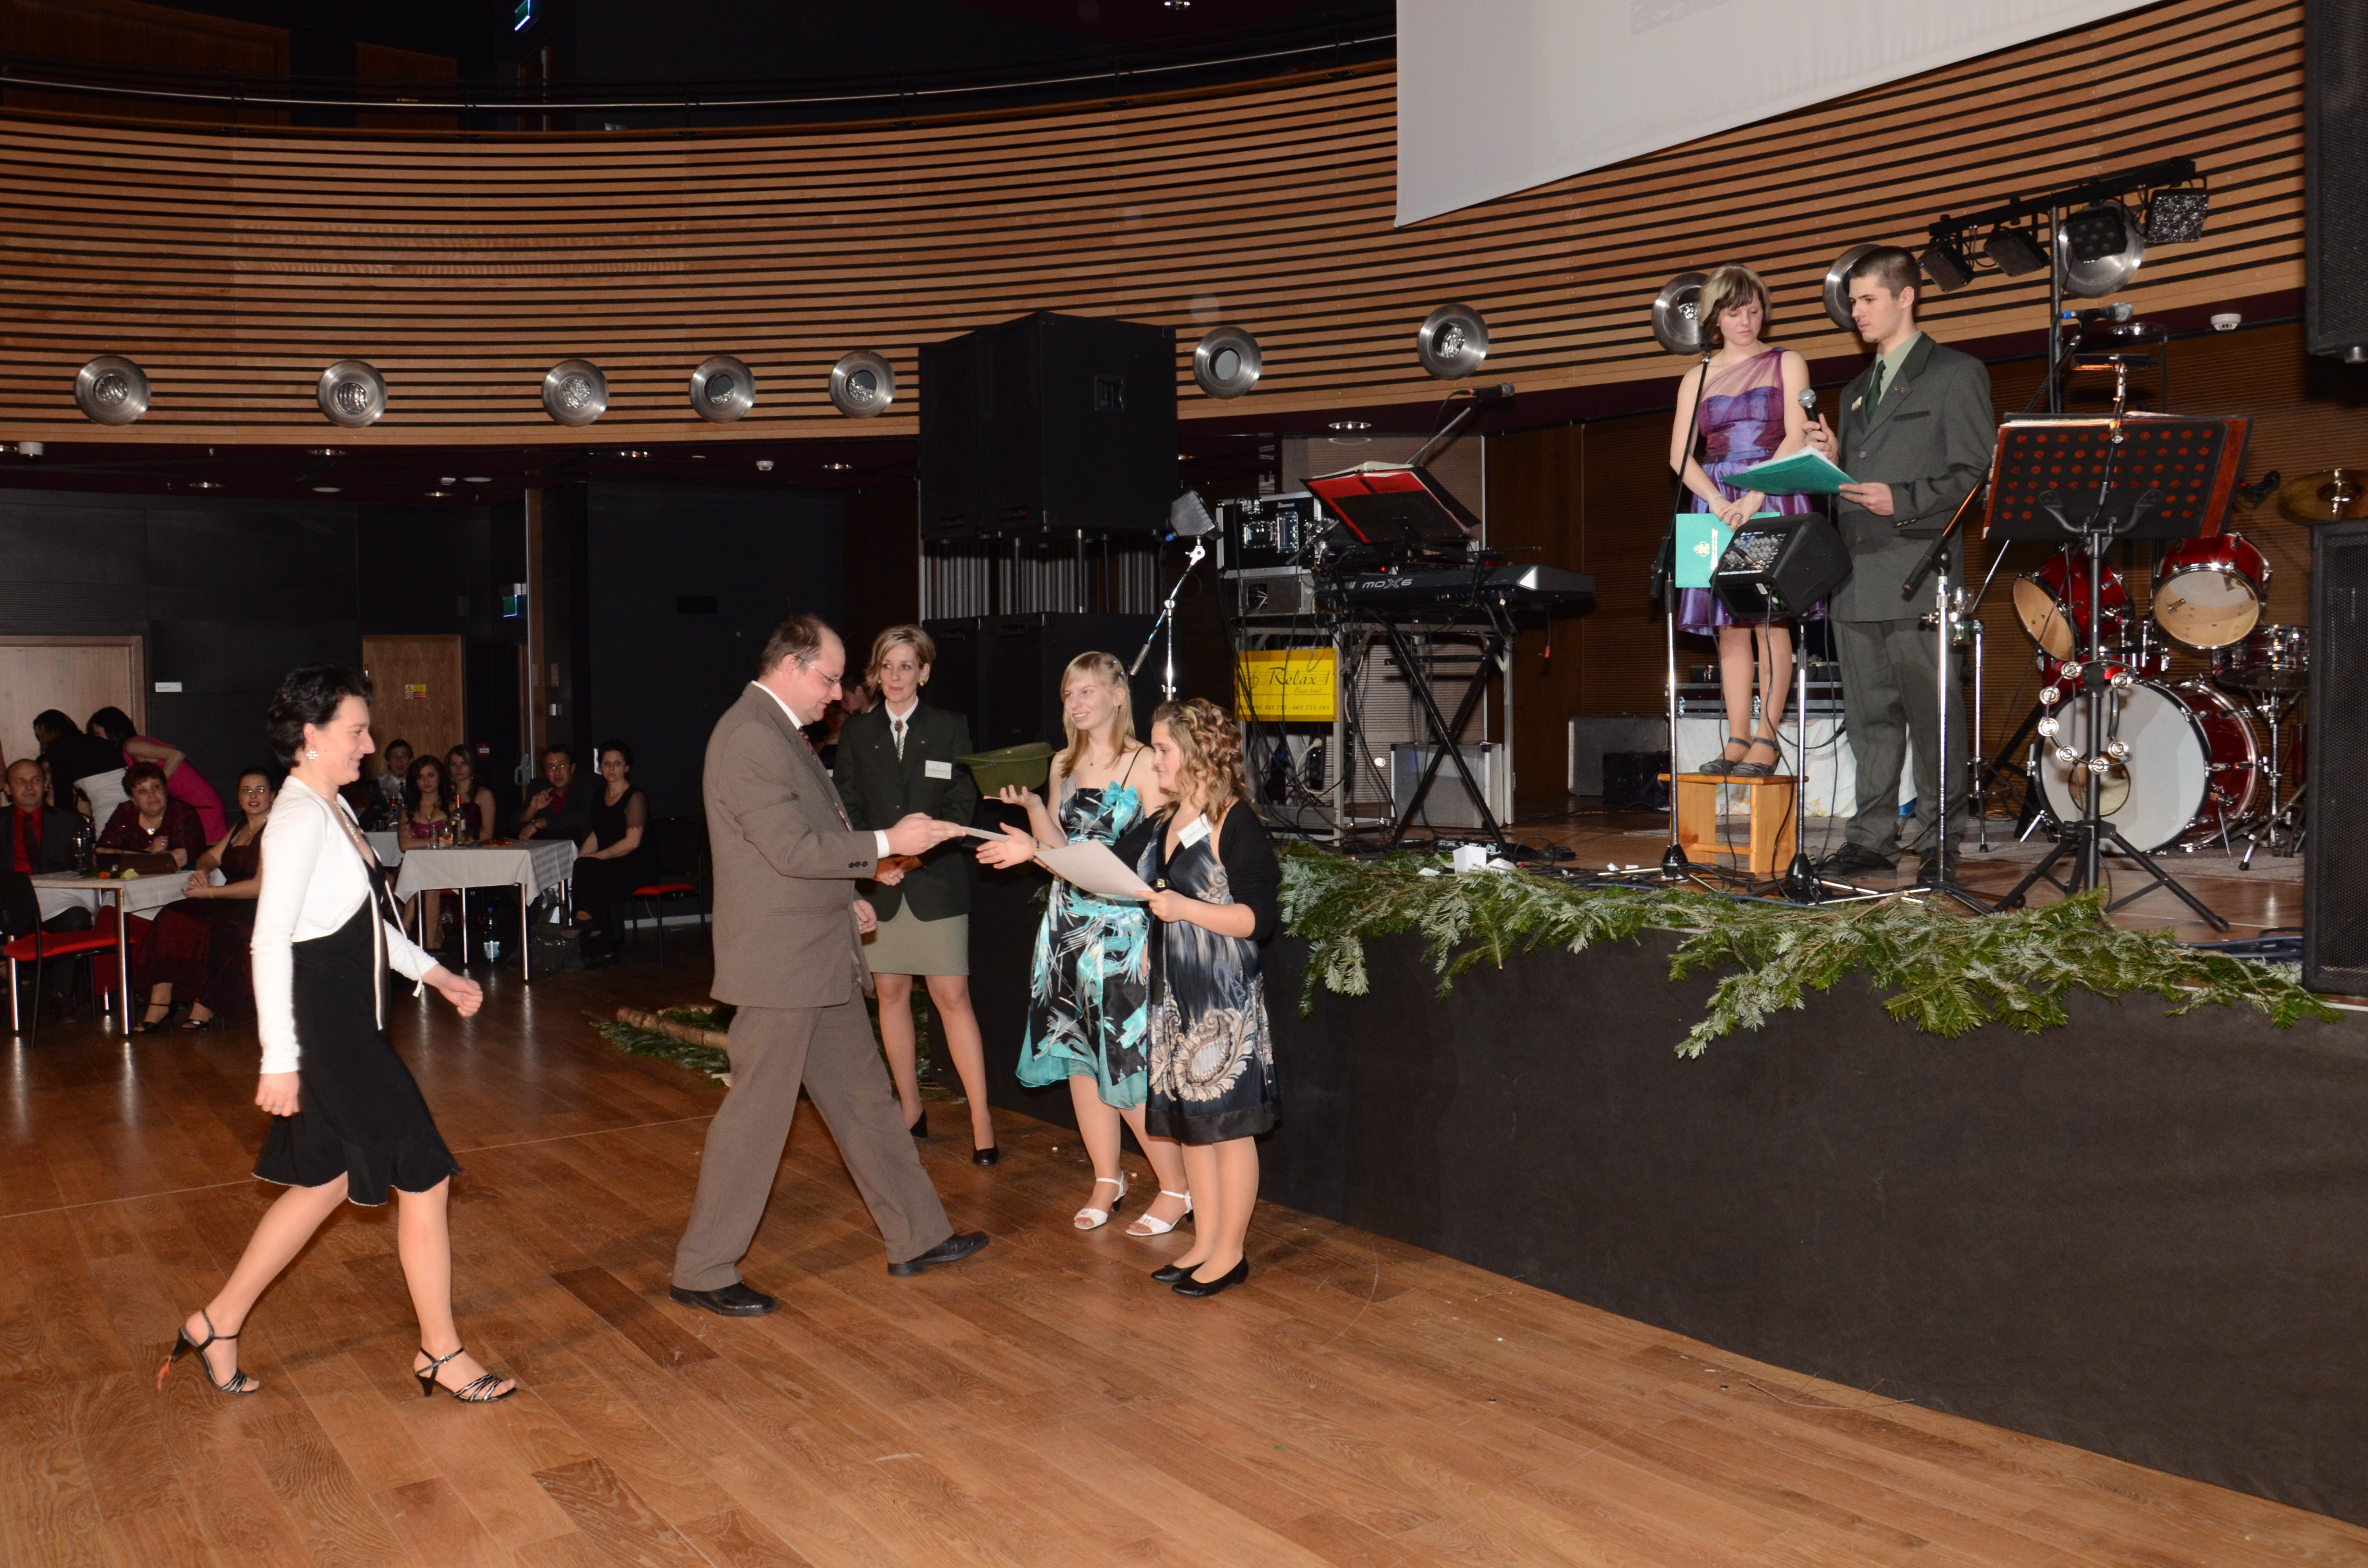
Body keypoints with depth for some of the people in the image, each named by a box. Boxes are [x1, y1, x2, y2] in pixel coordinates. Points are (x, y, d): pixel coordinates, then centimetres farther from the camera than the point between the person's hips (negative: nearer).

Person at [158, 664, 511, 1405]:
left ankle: (218, 1323, 32)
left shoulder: (333, 810, 11)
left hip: (351, 1024, 10)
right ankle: (441, 1353, 12)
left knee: (327, 1180, 19)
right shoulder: (299, 818, -18)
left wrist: (435, 973, 16)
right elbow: (270, 940, -23)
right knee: (425, 1175, -2)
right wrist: (279, 1059, -24)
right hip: (324, 1030, -10)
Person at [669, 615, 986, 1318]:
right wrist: (888, 843, -20)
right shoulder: (750, 736, -18)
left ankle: (916, 1236, 25)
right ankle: (701, 1272, 12)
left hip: (821, 957, 10)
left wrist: (844, 897, 15)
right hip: (779, 962, -10)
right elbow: (792, 849, -24)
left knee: (863, 1098, 15)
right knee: (757, 1113, -1)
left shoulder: (779, 731, 15)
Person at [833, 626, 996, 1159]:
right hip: (878, 883, 3)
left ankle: (981, 1121, -2)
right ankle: (911, 1111, 20)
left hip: (937, 880, -2)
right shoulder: (856, 733, 8)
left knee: (953, 997, -5)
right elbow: (846, 809, 6)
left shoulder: (950, 728, 3)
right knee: (892, 995, 7)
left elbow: (963, 804, -1)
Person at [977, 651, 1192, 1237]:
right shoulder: (1063, 765, 11)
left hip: (1123, 928, -6)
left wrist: (1154, 942, -17)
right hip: (1068, 924, 6)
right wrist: (1030, 805, -7)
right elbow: (1057, 848, 10)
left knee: (1127, 1062, -6)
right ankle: (1106, 1181, 24)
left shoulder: (1143, 764, -8)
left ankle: (1176, 1188, 9)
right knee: (1079, 1055, 10)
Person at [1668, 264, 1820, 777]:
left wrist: (1753, 499, -15)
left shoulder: (1787, 364, 7)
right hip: (1718, 505, 3)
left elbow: (1796, 439, -4)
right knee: (1730, 627, 0)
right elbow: (1680, 455, 6)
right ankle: (1737, 740, 2)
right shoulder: (1698, 378, 14)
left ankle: (1765, 741, -7)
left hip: (1775, 500, -3)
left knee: (1771, 621, -8)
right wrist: (1718, 501, -11)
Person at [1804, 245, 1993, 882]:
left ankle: (1940, 842, 1)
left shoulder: (1957, 375, 2)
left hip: (1918, 572, -7)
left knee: (1931, 714, -5)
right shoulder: (1858, 388, 23)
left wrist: (1901, 501, -17)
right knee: (1869, 715, 8)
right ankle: (1872, 837, 13)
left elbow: (1978, 476, -5)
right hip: (1856, 574, 7)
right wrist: (1831, 459, 5)